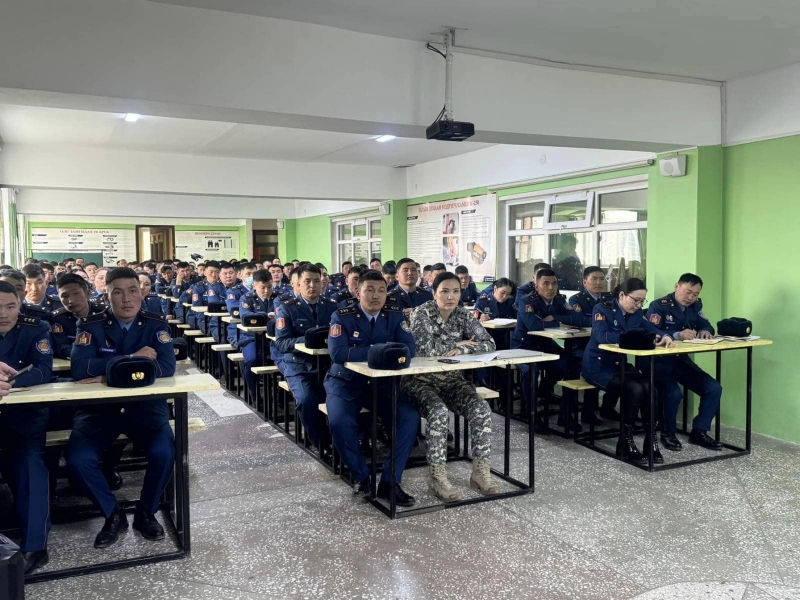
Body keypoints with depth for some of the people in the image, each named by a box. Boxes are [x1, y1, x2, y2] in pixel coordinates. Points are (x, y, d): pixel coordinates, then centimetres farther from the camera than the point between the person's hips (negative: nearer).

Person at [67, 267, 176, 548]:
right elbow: (79, 368, -21)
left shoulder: (156, 324, -3)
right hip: (99, 407, 1)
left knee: (165, 452, -26)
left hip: (145, 405, 0)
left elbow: (167, 367, -19)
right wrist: (132, 359, -23)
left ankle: (146, 512, 4)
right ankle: (113, 514, 5)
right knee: (77, 459, -24)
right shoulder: (90, 325, -4)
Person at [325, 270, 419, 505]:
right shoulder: (342, 316, -8)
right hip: (346, 382, -2)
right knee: (340, 421, -30)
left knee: (410, 417, -21)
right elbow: (338, 353, -23)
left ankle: (390, 481, -10)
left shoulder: (394, 314, 2)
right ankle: (361, 477, -4)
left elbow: (408, 348, -10)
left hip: (383, 383, 3)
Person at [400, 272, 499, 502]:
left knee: (482, 409, -20)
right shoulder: (422, 313, -13)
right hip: (420, 380, -5)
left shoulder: (463, 315, 1)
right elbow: (424, 348, -27)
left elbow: (489, 343, -6)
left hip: (451, 379, 5)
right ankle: (437, 476, -20)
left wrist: (461, 350, -22)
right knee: (439, 412, -33)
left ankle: (480, 472, -10)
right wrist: (458, 343, -16)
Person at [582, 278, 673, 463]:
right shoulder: (602, 309, -14)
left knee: (650, 387, -23)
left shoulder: (636, 313, 7)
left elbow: (652, 330, 0)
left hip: (620, 364, 6)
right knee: (635, 389, -28)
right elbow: (602, 336, -29)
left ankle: (651, 441, -14)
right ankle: (625, 443, -13)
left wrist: (664, 337, -25)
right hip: (598, 366, -6)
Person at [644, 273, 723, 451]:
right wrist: (677, 335, -40)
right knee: (674, 393, -30)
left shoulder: (695, 306, 9)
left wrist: (705, 332, -15)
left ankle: (699, 432, 7)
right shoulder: (658, 306, -14)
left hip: (681, 360, 7)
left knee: (714, 388, -7)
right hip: (658, 361, -7)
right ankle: (668, 433, -4)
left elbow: (706, 325, 11)